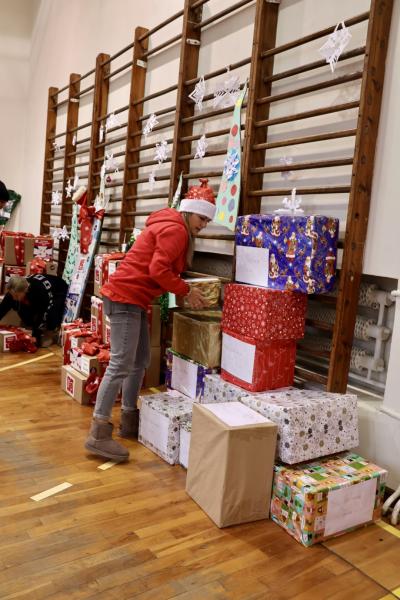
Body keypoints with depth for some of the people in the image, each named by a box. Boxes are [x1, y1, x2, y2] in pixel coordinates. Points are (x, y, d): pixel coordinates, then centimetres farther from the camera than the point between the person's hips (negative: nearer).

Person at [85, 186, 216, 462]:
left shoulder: (171, 227, 22)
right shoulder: (175, 229, -11)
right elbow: (158, 270, -21)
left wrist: (186, 291, 5)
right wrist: (187, 291, -12)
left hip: (133, 299, 11)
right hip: (126, 297, -11)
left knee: (141, 361, 13)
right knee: (121, 365, -12)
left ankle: (130, 420, 22)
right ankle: (98, 434, -8)